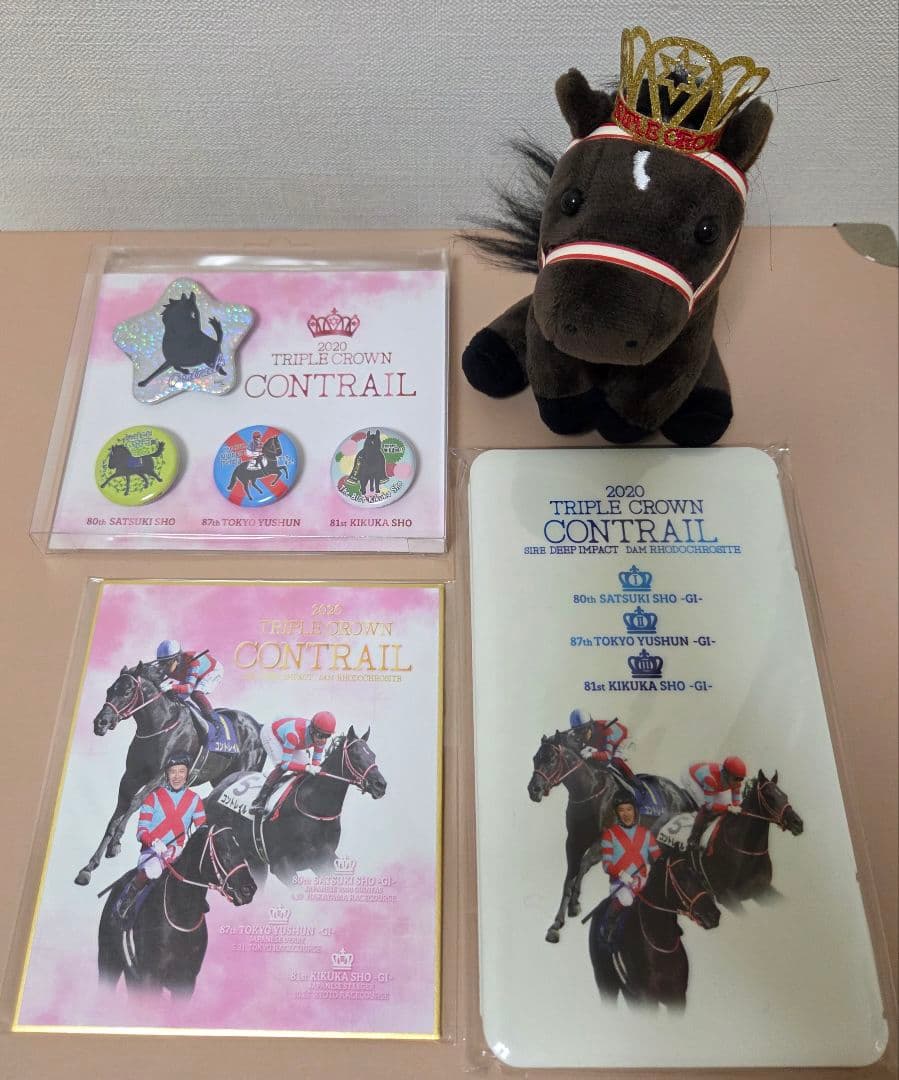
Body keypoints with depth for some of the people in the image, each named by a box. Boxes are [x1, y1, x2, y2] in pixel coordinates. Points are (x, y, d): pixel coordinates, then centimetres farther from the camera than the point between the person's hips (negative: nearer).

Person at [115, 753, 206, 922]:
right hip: (152, 850, -2)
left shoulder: (195, 800, 8)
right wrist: (154, 842, -23)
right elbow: (141, 831, -3)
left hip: (178, 852, 2)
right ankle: (127, 895, -6)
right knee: (152, 870, -34)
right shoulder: (153, 797, 2)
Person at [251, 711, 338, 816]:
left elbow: (317, 760, -13)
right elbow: (285, 764, -42)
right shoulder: (294, 735, -46)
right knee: (282, 767, -24)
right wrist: (307, 768, -53)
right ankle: (258, 802, -16)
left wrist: (314, 768, -35)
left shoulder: (320, 737, -26)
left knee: (305, 765, -5)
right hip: (271, 733, -7)